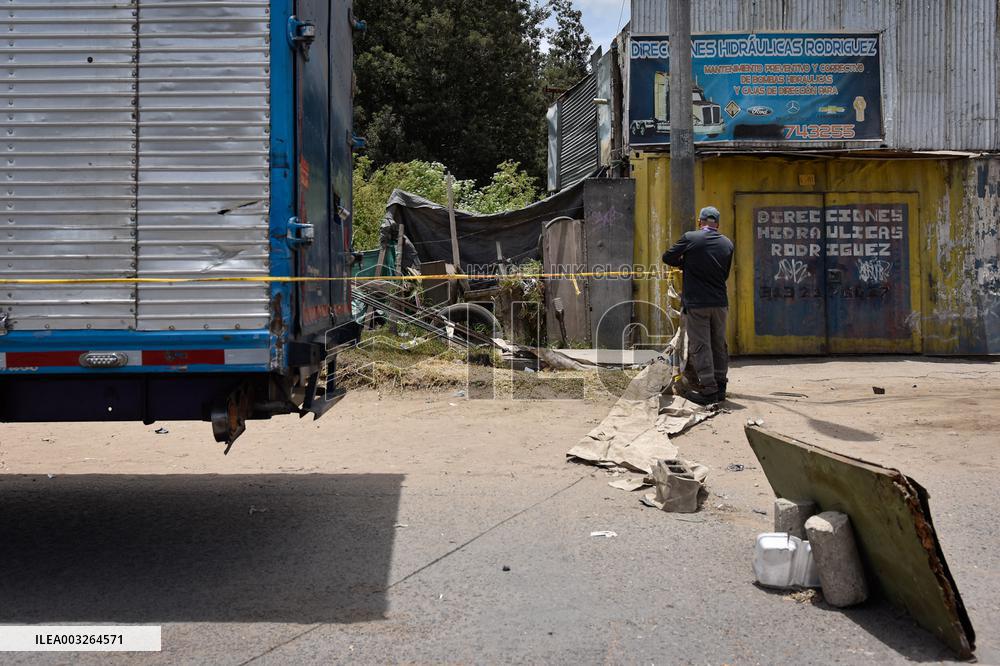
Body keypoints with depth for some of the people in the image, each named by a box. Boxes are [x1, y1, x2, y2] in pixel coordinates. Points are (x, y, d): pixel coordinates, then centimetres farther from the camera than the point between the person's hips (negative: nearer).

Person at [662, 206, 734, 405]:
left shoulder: (690, 238, -7)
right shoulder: (727, 244, 6)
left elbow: (668, 258, 2)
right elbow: (725, 274, 13)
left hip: (695, 303, -4)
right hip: (720, 302, 4)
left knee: (700, 346, -1)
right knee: (719, 345, 14)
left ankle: (708, 390, -3)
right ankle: (720, 388, 21)